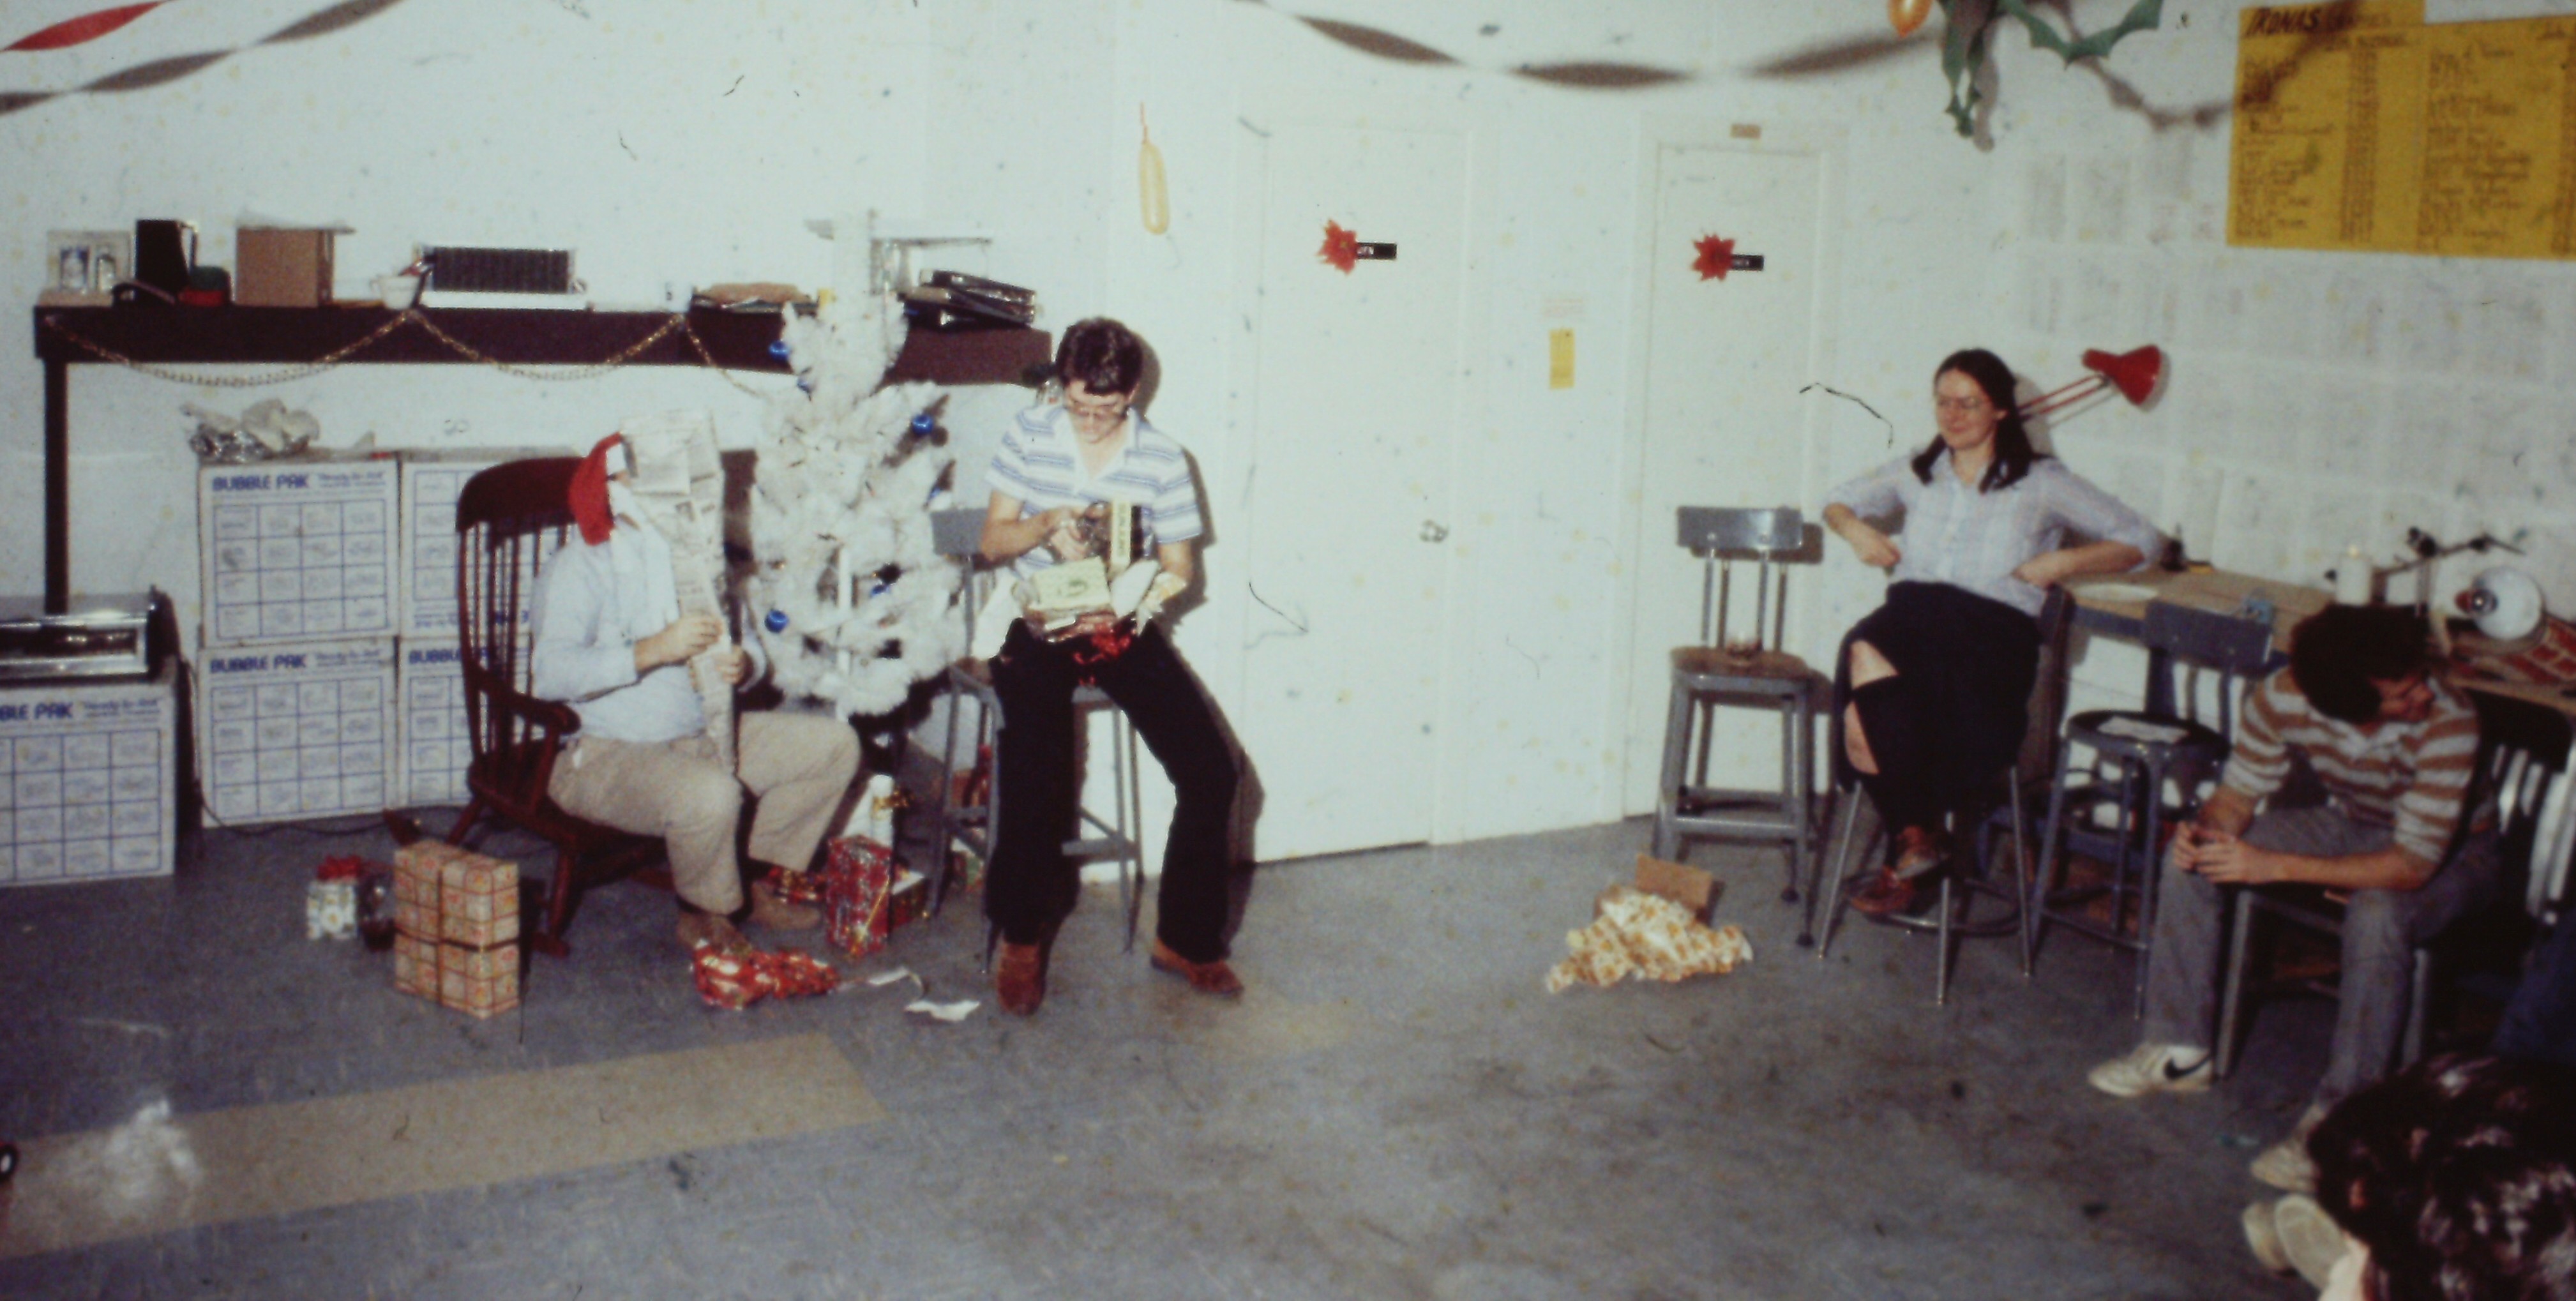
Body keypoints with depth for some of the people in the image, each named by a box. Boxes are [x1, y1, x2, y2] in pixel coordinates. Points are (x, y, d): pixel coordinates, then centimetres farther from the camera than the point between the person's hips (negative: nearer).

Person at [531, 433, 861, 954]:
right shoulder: (581, 564, -12)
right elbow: (549, 673, -27)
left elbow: (734, 644, 19)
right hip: (604, 754, -8)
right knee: (711, 793, -37)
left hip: (700, 733, 8)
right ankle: (704, 918, -7)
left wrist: (741, 665, -7)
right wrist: (655, 649, -33)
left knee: (834, 744, 1)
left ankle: (758, 880, 12)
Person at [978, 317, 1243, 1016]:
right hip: (1038, 624, -1)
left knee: (1211, 772, -12)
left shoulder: (1162, 459, -3)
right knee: (1033, 771, -25)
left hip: (1124, 628, 1)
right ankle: (1021, 939, -3)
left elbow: (1178, 570, 0)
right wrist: (1045, 526, -20)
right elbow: (993, 541, 2)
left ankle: (1185, 939, 7)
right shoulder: (1030, 434, -1)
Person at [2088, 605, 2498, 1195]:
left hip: (2451, 853, -5)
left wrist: (2275, 866, -42)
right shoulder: (2281, 698, -24)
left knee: (2378, 915, -38)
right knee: (2191, 857, -10)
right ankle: (2181, 1050, 1)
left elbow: (2413, 865, -38)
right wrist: (2207, 830, -34)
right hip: (2349, 823, 5)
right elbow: (2240, 793, -10)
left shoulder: (2448, 724, -36)